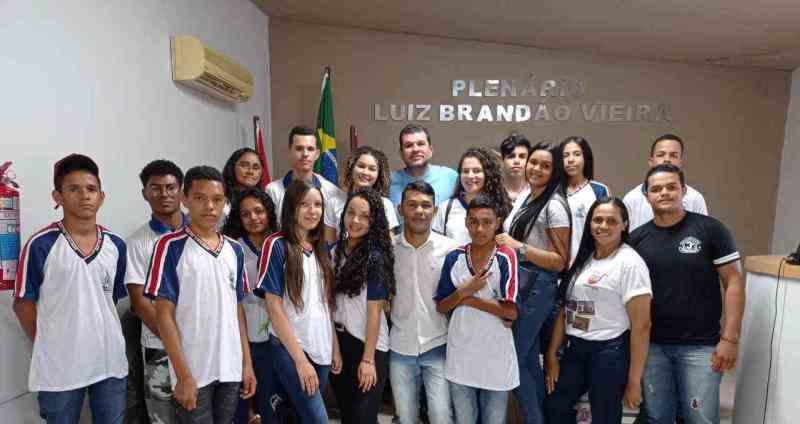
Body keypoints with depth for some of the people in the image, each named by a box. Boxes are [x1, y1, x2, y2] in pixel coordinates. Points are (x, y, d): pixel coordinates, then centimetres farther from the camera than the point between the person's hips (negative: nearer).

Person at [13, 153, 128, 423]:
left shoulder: (116, 245, 1)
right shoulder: (41, 244, -11)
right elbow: (23, 303, -4)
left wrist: (100, 336, 7)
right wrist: (47, 346, 0)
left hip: (110, 361, 4)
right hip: (59, 366, -3)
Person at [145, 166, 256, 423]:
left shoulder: (235, 250, 6)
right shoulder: (171, 246, -9)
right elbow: (164, 314, -10)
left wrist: (247, 363, 7)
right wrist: (183, 375, -13)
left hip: (231, 370, 5)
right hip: (193, 372, -5)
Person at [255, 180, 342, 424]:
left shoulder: (322, 248, 8)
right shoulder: (277, 245, -10)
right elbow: (274, 308, -13)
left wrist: (335, 347, 8)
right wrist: (300, 359, -15)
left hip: (321, 348, 6)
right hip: (289, 349, -5)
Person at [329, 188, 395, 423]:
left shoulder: (376, 257, -14)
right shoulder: (335, 251, 3)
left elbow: (374, 310, -16)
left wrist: (368, 359, -16)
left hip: (369, 344, -6)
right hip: (338, 340, 6)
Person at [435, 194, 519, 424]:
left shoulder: (506, 257, -10)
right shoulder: (454, 258, 0)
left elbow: (511, 311, -17)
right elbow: (441, 307, 2)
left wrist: (467, 299, -14)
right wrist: (463, 291, -15)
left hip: (496, 357, -2)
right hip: (460, 356, 3)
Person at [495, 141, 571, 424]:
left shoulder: (554, 205, -12)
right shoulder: (524, 198, 13)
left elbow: (560, 261, -14)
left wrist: (518, 247, -19)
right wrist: (503, 243, 8)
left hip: (536, 287, -8)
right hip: (515, 283, 8)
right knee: (529, 359, 16)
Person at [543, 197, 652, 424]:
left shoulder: (630, 262, -12)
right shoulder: (582, 259, 8)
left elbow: (641, 326, -14)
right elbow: (565, 310, 10)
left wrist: (634, 380, -14)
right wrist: (551, 355, 6)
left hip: (609, 352, -6)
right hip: (575, 349, 6)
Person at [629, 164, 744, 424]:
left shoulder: (710, 229, -4)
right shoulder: (637, 238, 3)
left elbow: (734, 282, -4)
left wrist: (730, 339, -9)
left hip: (700, 346, -2)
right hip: (652, 345, 2)